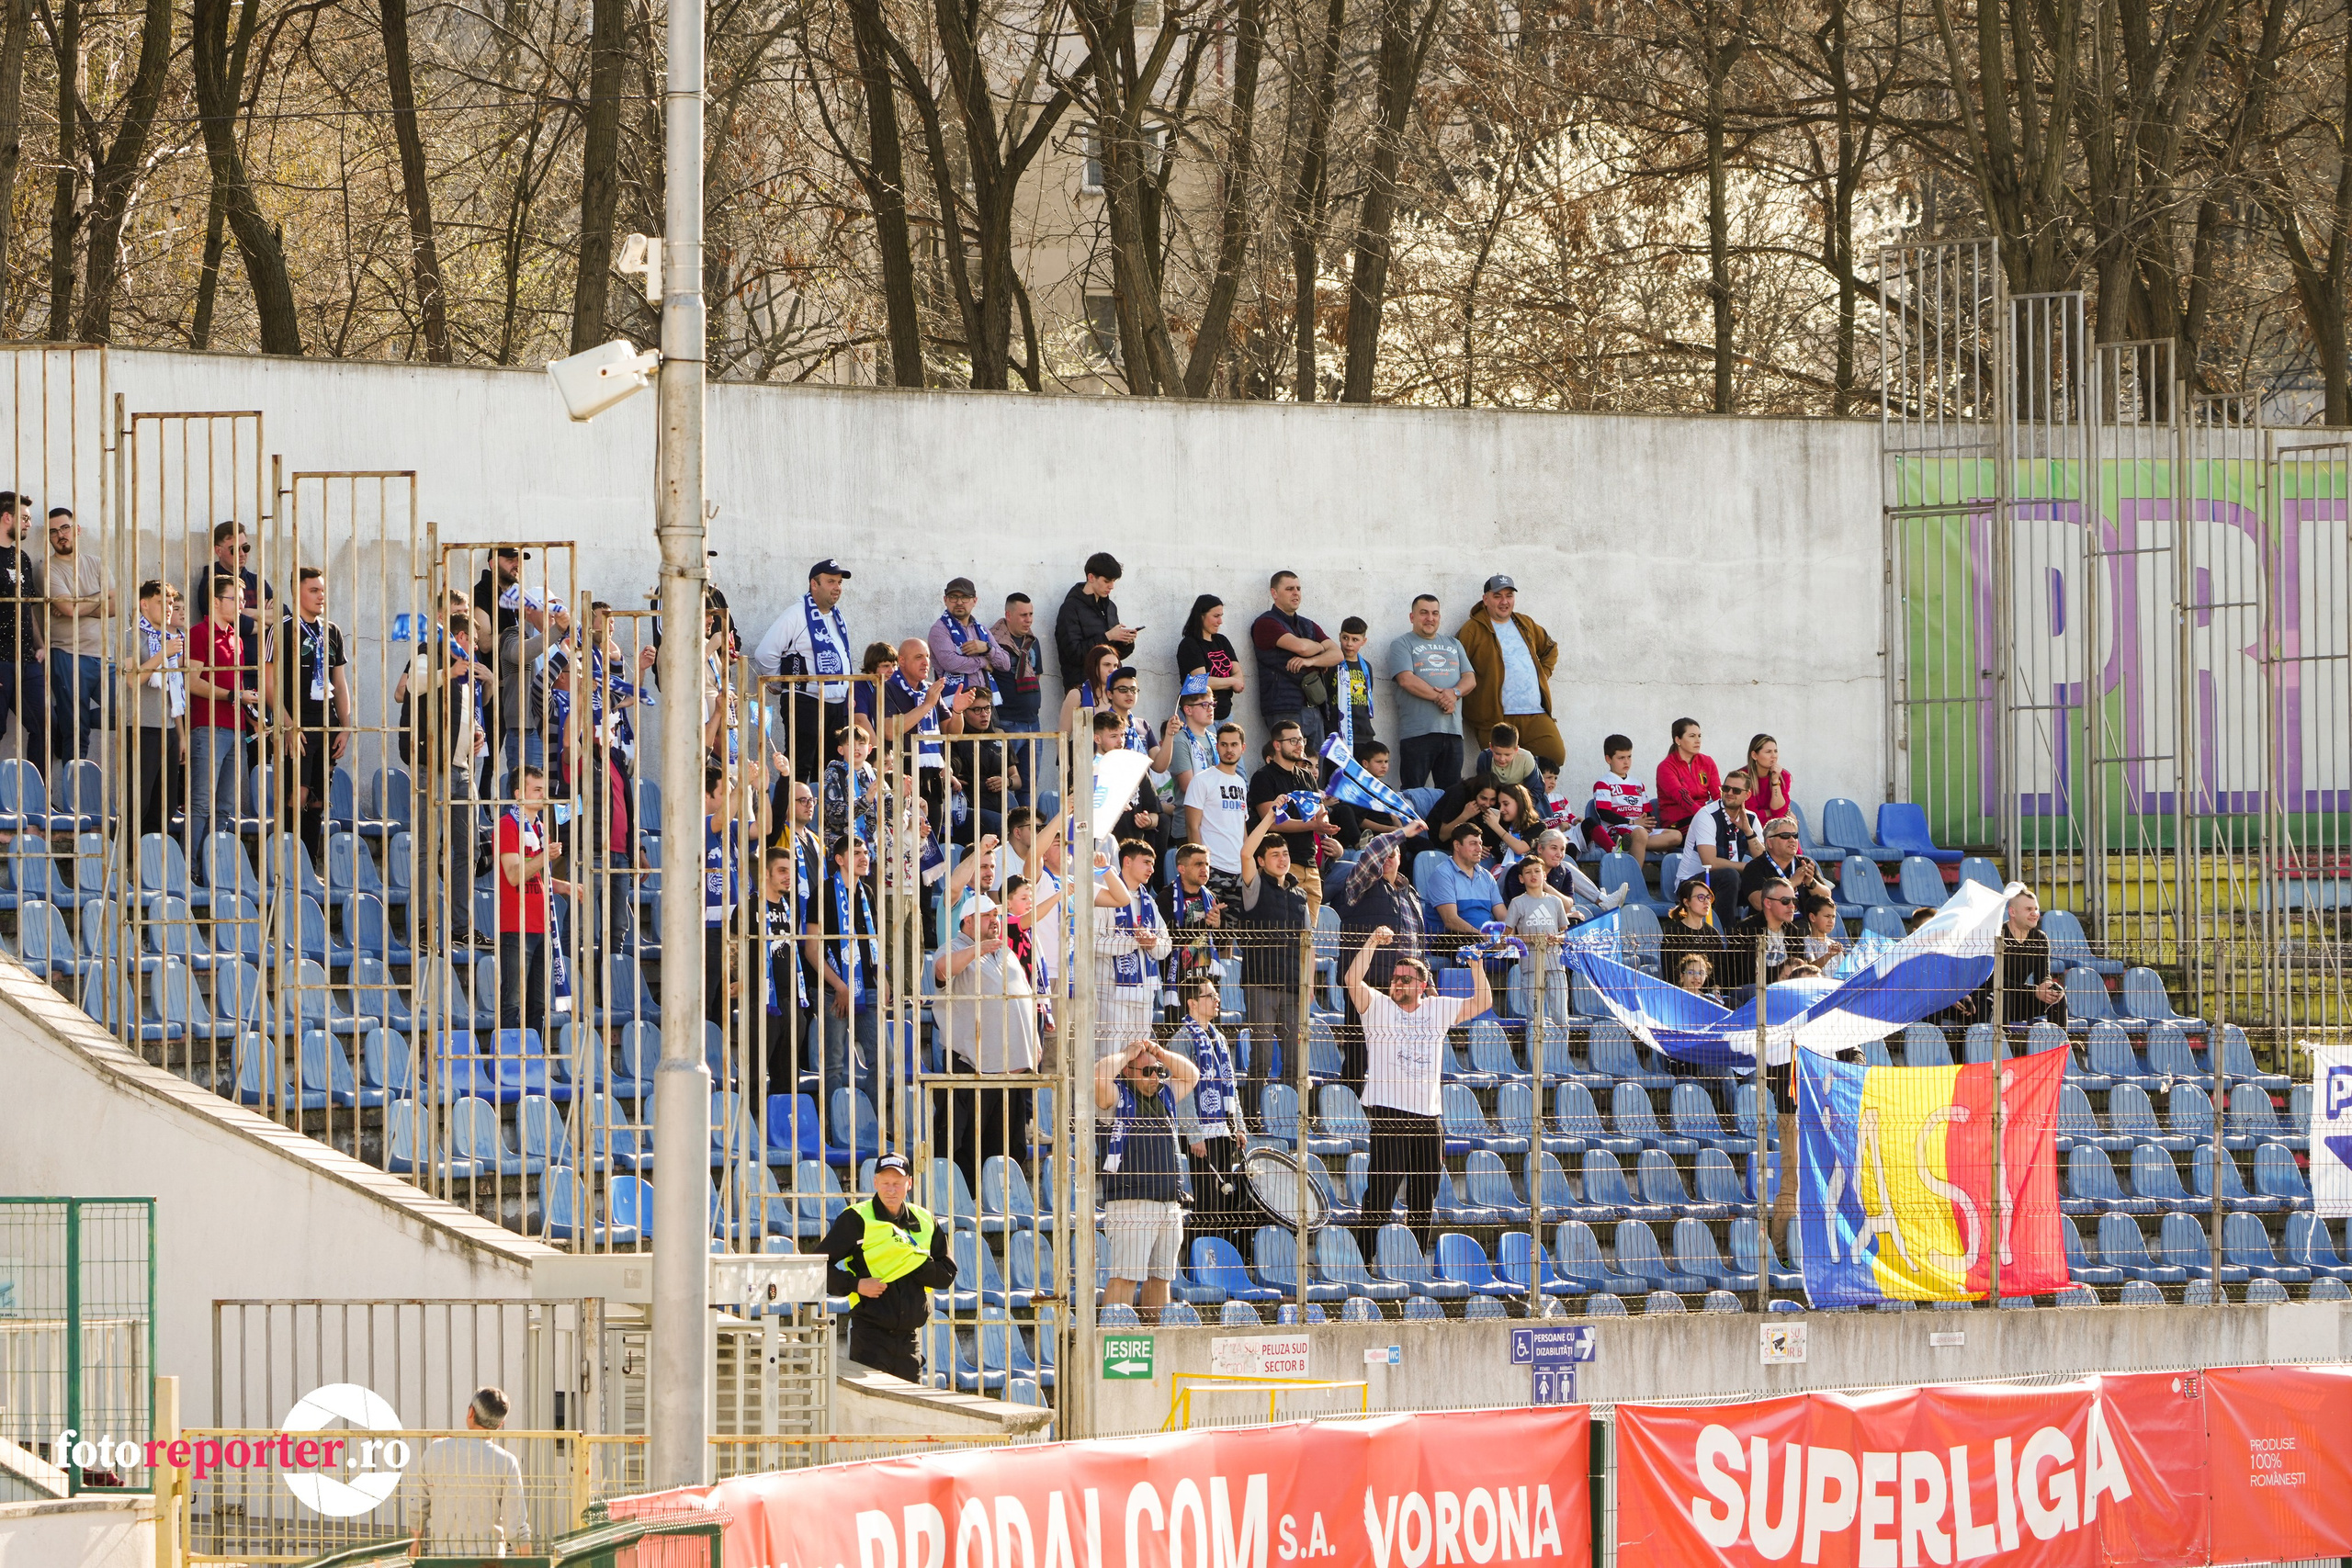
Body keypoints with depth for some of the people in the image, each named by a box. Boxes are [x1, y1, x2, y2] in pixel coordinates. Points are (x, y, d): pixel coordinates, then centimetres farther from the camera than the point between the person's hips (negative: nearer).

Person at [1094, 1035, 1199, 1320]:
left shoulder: (1165, 1096, 19)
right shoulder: (1116, 1097, -1)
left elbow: (1191, 1075, 26)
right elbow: (1098, 1075, -18)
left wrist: (1159, 1053, 14)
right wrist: (1127, 1054, -4)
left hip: (1170, 1205, 7)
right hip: (1131, 1205, -7)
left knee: (1161, 1276, 9)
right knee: (1126, 1275, -12)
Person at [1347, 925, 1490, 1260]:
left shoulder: (1438, 1009, 14)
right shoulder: (1378, 1007, 4)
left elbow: (1482, 1002, 17)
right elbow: (1353, 981, -11)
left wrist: (1476, 965, 4)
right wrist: (1372, 943, -18)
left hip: (1428, 1116, 4)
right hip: (1387, 1113, -4)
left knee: (1424, 1200, 7)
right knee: (1382, 1191, -13)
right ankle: (1363, 1261, -11)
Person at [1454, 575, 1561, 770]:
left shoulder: (1526, 625, 19)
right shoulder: (1473, 630, 0)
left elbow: (1550, 649, 35)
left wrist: (1544, 673, 18)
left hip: (1536, 715, 5)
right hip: (1495, 718, -5)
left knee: (1556, 757, -8)